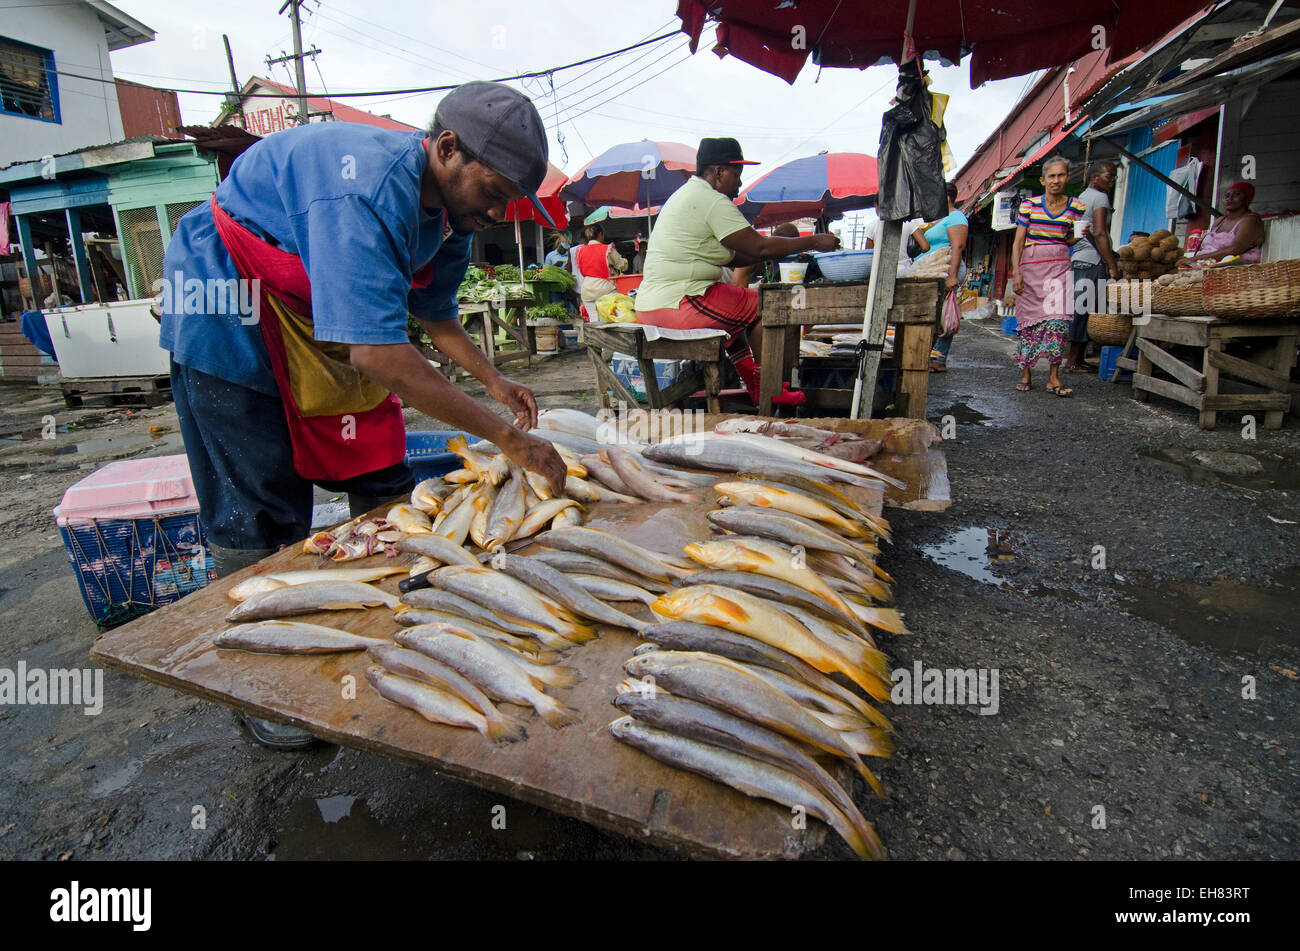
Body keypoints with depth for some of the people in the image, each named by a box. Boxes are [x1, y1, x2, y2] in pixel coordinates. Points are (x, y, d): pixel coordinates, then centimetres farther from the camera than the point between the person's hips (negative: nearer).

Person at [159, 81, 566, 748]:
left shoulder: (447, 209, -4)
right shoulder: (370, 189, -34)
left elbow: (434, 312, 10)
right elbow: (378, 354, -42)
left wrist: (494, 382, -2)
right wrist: (505, 435, -38)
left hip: (312, 318, 8)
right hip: (225, 311, -8)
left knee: (383, 486, 5)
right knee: (264, 516, -6)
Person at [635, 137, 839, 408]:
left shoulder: (686, 194, 22)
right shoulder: (711, 200, -11)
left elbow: (731, 257, 20)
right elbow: (759, 247, -14)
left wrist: (778, 248, 14)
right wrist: (813, 242, -3)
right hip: (677, 304, -11)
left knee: (737, 306, 30)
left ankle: (755, 384, 27)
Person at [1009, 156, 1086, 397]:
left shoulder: (1076, 207, 8)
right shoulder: (1029, 205, 3)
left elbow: (1070, 241, 16)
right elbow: (1018, 241, 1)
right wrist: (1016, 271, -9)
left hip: (1059, 266, 1)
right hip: (1031, 266, -1)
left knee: (1059, 317, -11)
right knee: (1029, 318, 1)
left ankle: (1054, 377, -10)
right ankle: (1026, 372, 13)